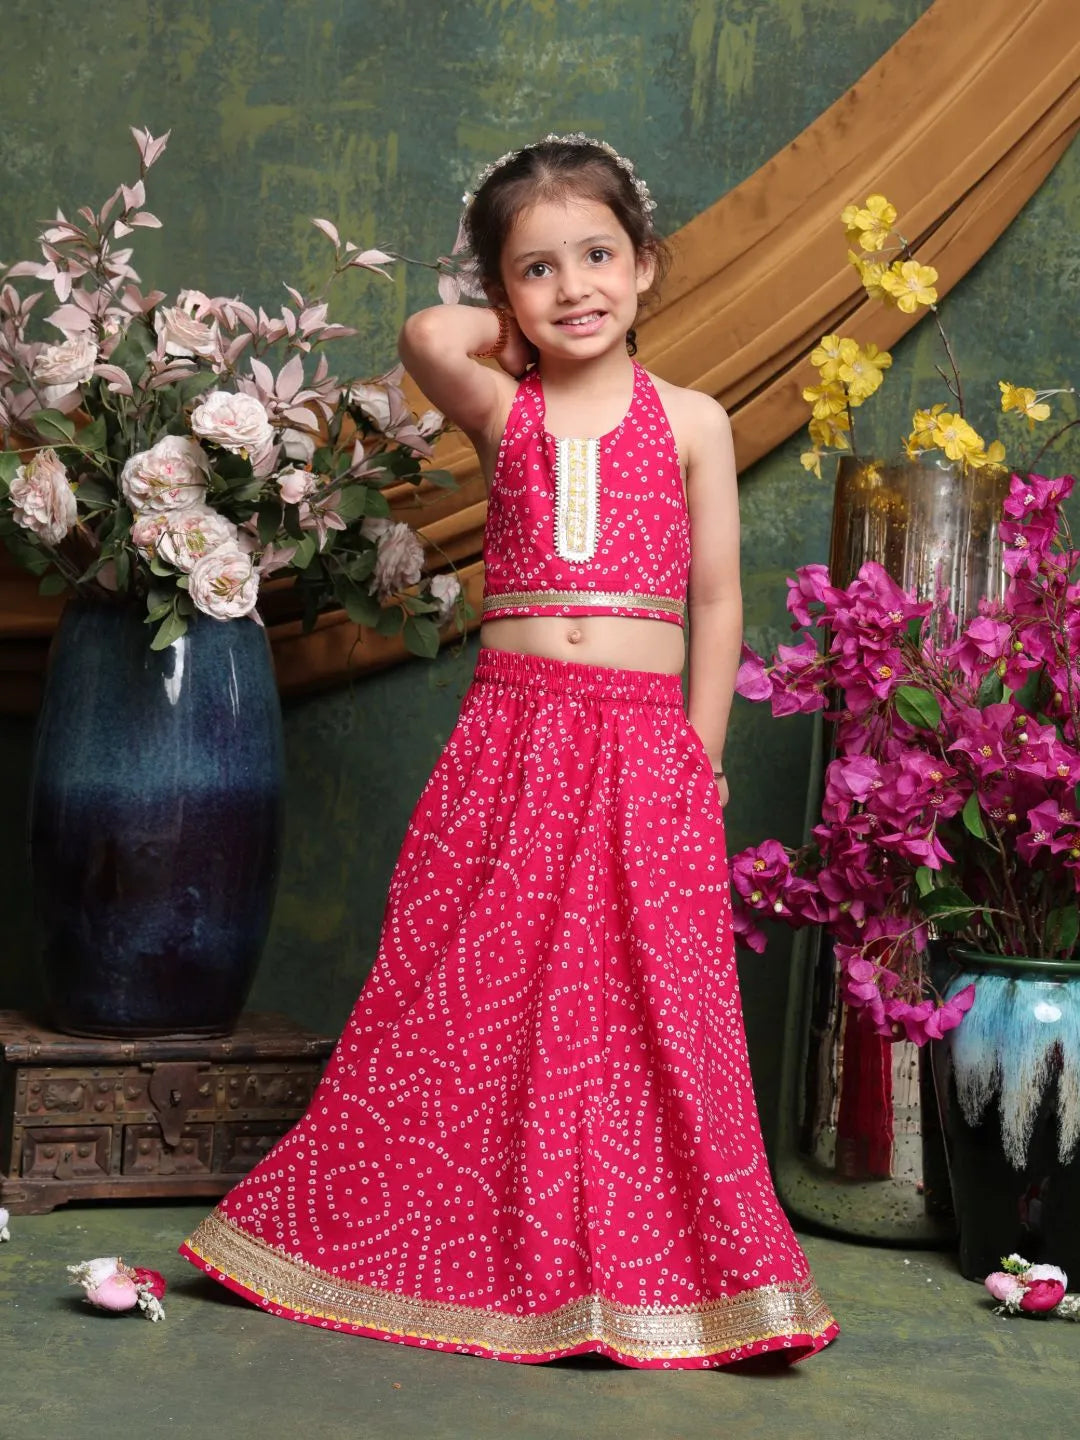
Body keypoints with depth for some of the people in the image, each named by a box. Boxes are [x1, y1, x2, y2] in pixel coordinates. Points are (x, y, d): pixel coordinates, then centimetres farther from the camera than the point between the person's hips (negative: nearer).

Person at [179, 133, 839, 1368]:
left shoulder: (690, 420, 6)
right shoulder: (499, 410, 7)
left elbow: (715, 603, 7)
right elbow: (427, 335, -14)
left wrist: (700, 761, 3)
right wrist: (518, 335, 5)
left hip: (644, 751, -1)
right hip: (508, 740, 1)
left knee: (641, 1013, 1)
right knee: (465, 1002, 5)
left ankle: (640, 1269, 15)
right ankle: (468, 1252, 22)